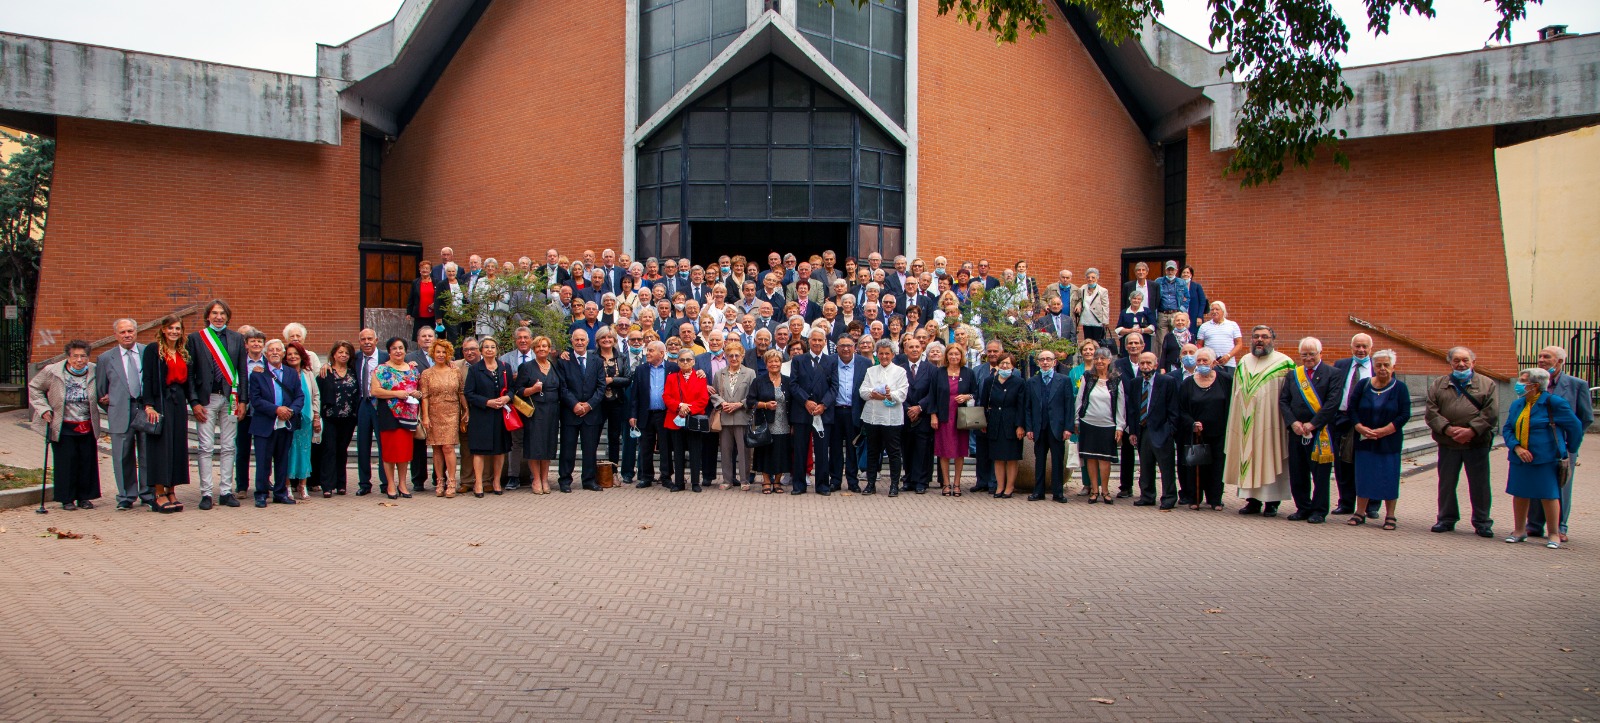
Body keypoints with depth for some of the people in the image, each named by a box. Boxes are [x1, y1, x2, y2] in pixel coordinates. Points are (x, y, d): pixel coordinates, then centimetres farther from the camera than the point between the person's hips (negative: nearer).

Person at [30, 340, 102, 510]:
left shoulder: (95, 372, -2)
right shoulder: (52, 372, -7)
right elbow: (34, 387, 7)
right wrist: (43, 408, -1)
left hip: (88, 427, 2)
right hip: (63, 427, -2)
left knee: (87, 462, 4)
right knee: (66, 463, 0)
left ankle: (84, 497, 16)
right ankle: (66, 498, 11)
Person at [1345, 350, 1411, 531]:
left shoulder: (1400, 388, -1)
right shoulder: (1363, 385, 4)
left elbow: (1405, 414, -6)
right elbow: (1352, 409, 2)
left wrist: (1382, 431, -15)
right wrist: (1361, 428, -13)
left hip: (1389, 441, -2)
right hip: (1364, 441, 2)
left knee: (1389, 478, 1)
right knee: (1363, 476, 4)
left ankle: (1390, 516, 9)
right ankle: (1360, 513, 11)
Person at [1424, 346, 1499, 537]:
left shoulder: (1487, 384, 5)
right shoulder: (1438, 385, 9)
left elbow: (1490, 413, -4)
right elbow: (1430, 412, 0)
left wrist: (1471, 431, -15)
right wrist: (1448, 429, -14)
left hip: (1477, 444, -1)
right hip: (1447, 444, 1)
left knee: (1480, 485, 3)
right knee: (1446, 483, 8)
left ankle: (1482, 522, 14)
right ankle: (1446, 519, 20)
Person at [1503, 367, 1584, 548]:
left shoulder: (1554, 402, -9)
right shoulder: (1517, 405, 9)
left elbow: (1575, 426, -1)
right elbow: (1507, 429, 9)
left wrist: (1570, 451, 9)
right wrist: (1517, 447, -9)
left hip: (1546, 459, -6)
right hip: (1520, 459, 6)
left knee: (1549, 496, 0)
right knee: (1519, 494, 9)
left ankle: (1554, 534, 12)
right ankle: (1520, 531, 21)